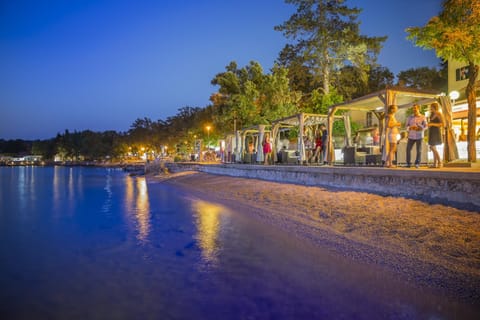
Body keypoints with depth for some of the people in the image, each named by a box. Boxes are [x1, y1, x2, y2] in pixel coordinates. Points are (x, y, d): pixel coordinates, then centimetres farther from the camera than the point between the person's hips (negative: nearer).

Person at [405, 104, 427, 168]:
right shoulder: (410, 117, 7)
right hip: (411, 136, 2)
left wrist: (419, 128, -19)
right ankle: (408, 163, 7)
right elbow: (406, 125, 7)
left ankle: (417, 164, 12)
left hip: (419, 136, -2)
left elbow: (425, 126, -2)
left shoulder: (423, 117, 1)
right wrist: (410, 127, -15)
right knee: (408, 149, -3)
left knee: (419, 150, 1)